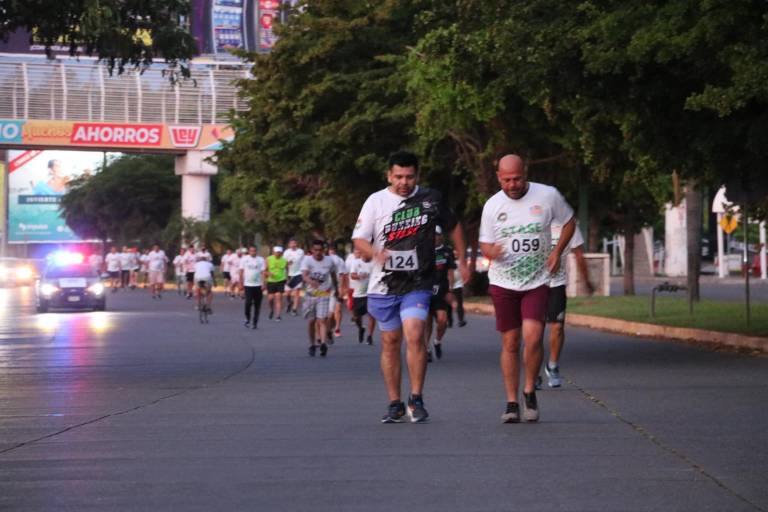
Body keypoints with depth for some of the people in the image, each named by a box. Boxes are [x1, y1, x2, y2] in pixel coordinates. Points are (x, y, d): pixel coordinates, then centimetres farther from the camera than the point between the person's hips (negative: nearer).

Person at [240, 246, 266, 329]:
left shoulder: (261, 260, 3)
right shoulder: (244, 259, 3)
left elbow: (263, 272, 1)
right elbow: (241, 272, 6)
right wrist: (241, 283, 1)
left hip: (258, 285, 1)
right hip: (248, 285, -1)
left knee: (257, 304, 2)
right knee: (248, 302, -11)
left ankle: (255, 322, 11)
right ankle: (247, 319, 9)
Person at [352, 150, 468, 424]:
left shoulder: (430, 199, 3)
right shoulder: (376, 201, -1)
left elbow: (453, 226, 19)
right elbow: (359, 239, -4)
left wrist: (462, 261, 19)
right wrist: (375, 252, -25)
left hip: (418, 284, -1)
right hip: (384, 285, 1)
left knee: (414, 336, -18)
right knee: (390, 343, 6)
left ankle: (416, 400, -10)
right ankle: (395, 404, 16)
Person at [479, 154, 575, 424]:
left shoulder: (548, 196, -5)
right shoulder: (492, 205, -2)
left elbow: (569, 222, 11)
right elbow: (485, 243, 5)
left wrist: (557, 252, -3)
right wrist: (491, 251, -20)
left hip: (537, 282, -1)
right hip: (503, 283, 1)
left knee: (532, 336, -18)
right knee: (510, 343, 3)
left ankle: (529, 391, 5)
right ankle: (511, 403, 14)